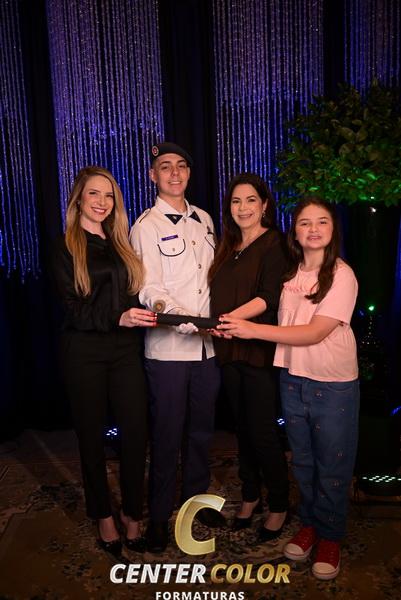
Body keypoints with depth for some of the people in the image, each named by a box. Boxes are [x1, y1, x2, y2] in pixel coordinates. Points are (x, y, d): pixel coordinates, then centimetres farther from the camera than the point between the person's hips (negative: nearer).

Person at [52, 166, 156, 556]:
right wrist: (118, 318, -25)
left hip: (125, 349, 4)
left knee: (135, 433, 2)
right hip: (84, 352, -3)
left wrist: (140, 315, -3)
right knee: (92, 436, 10)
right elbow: (73, 308, -11)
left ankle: (132, 513, 23)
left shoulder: (121, 243, 12)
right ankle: (103, 516, 29)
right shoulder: (66, 247, -1)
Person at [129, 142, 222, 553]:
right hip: (167, 348, -5)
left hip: (207, 345, 5)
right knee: (167, 433, 5)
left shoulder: (203, 219, 13)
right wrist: (175, 314, -28)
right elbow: (148, 289, -12)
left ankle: (196, 497, 38)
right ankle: (159, 515, 25)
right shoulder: (147, 226, -4)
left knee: (201, 427, 17)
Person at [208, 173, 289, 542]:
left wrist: (231, 318, -30)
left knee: (263, 432, 1)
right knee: (243, 427, 15)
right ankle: (250, 496, 33)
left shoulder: (274, 244, -5)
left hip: (260, 350, -6)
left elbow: (269, 297, -18)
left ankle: (279, 506, 22)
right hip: (230, 350, 6)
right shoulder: (229, 247, 15)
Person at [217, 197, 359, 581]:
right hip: (293, 379, 4)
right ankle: (309, 523, 38)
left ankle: (330, 536, 31)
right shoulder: (291, 273, 2)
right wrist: (237, 327, -6)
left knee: (332, 463, 10)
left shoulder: (341, 275, -13)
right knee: (302, 460, 17)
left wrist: (253, 329, -25)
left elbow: (315, 333, -20)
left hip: (333, 385, -4)